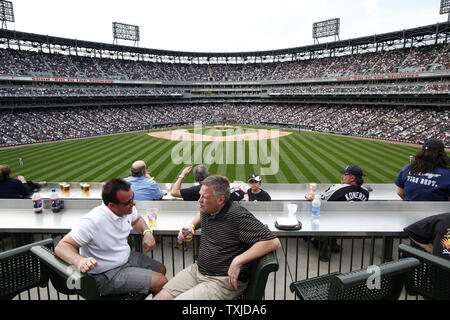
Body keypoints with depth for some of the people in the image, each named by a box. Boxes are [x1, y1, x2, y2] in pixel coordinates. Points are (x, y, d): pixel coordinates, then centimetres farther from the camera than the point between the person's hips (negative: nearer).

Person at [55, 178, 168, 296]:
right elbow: (61, 247, -27)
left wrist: (147, 232, -7)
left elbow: (137, 220, 14)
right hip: (106, 275, -8)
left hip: (127, 257, 8)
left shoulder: (128, 208, -9)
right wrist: (79, 260, -48)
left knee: (161, 269, 15)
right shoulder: (93, 221, -32)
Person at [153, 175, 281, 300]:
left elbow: (274, 242, -25)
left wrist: (238, 261, -26)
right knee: (159, 297, -3)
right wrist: (191, 225, 11)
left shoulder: (238, 216, -21)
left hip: (224, 281, -7)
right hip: (197, 270, 7)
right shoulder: (207, 209, 4)